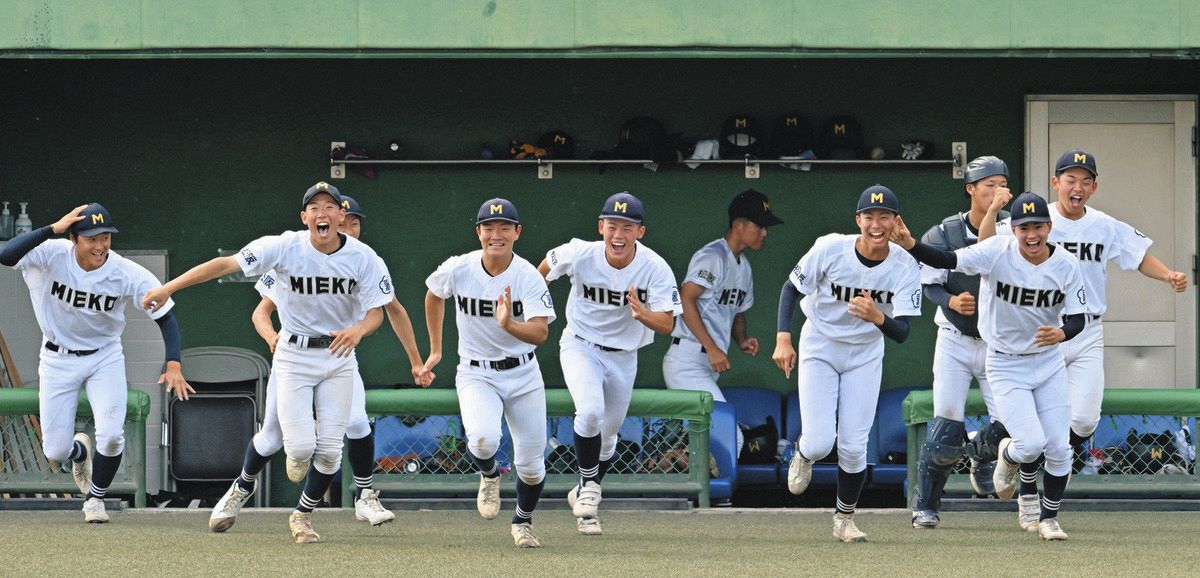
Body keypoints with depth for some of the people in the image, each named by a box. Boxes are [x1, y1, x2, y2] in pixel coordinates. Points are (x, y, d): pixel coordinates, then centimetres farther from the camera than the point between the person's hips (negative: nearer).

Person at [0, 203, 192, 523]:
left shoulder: (128, 274, -22)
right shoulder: (51, 256, -24)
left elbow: (166, 317, -16)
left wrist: (173, 366, -30)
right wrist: (53, 229, -47)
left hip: (105, 356, 0)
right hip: (58, 360, 0)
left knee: (112, 436, -16)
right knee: (55, 451, 0)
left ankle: (95, 498, 16)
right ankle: (80, 451, 41)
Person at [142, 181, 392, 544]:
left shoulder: (363, 258, -11)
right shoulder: (286, 248, -16)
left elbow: (376, 311, -9)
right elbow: (226, 264, -19)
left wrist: (358, 330, -35)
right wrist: (168, 288, -25)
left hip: (338, 356, 2)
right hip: (293, 356, -2)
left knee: (330, 451, -4)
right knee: (301, 448, -13)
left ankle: (303, 515, 21)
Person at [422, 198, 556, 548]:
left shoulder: (528, 277, -15)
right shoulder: (457, 270, -11)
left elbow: (541, 334, -26)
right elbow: (434, 295, 13)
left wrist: (509, 325, -46)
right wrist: (435, 350, 17)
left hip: (523, 376, 0)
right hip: (476, 376, 0)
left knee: (531, 464, 4)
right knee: (483, 439, -29)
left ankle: (523, 522, 36)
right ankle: (489, 476, 8)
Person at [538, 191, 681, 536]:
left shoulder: (656, 269, -22)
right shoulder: (579, 255, -21)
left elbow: (667, 325, -25)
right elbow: (546, 266, 2)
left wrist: (642, 313, -45)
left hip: (623, 357, 2)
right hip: (581, 347, -2)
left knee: (607, 435, 16)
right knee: (591, 411, -27)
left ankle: (584, 495, 40)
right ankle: (589, 485, -6)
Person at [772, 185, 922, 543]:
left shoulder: (905, 267, -19)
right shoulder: (830, 249, -22)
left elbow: (902, 334, -24)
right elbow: (792, 286, -7)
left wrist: (877, 318, -46)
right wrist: (783, 339, -16)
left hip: (865, 355, 1)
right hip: (819, 349, -1)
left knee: (854, 446, -3)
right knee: (820, 442, -12)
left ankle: (845, 518, 21)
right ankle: (804, 455, 27)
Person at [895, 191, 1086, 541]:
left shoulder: (1066, 265, -11)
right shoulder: (997, 252, -18)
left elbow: (1077, 319, -9)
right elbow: (947, 261, -28)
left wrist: (1061, 333, -33)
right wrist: (910, 245, -45)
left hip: (1048, 363, 3)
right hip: (1005, 365, -3)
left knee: (1059, 449, 0)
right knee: (1031, 445, -16)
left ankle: (1048, 519, 24)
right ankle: (1008, 456, 23)